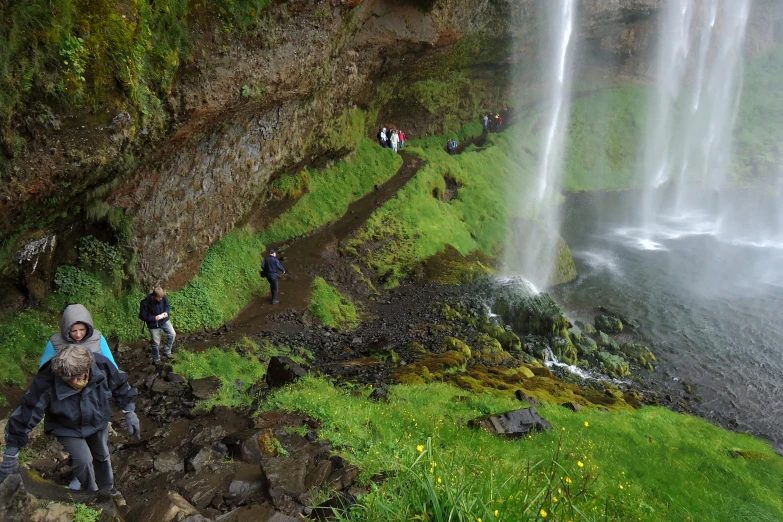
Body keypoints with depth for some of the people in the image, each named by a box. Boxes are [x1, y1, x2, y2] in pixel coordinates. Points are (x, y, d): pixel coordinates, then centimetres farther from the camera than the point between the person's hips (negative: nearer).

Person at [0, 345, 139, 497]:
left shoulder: (101, 365, -33)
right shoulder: (46, 382, -40)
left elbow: (120, 385, -13)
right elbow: (26, 415, -31)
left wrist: (130, 413, -6)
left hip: (98, 421, 3)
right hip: (67, 428, -3)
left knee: (102, 455, 20)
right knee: (83, 460, -14)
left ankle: (107, 489, 51)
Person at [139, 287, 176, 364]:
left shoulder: (164, 298, -17)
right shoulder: (145, 303, -28)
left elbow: (167, 306, 4)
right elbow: (142, 316, -19)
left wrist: (166, 312, -18)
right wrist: (155, 318, -27)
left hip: (164, 320, 4)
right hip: (154, 324, -4)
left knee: (172, 334, -2)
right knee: (156, 343, 8)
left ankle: (166, 352, 21)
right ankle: (156, 359, 33)